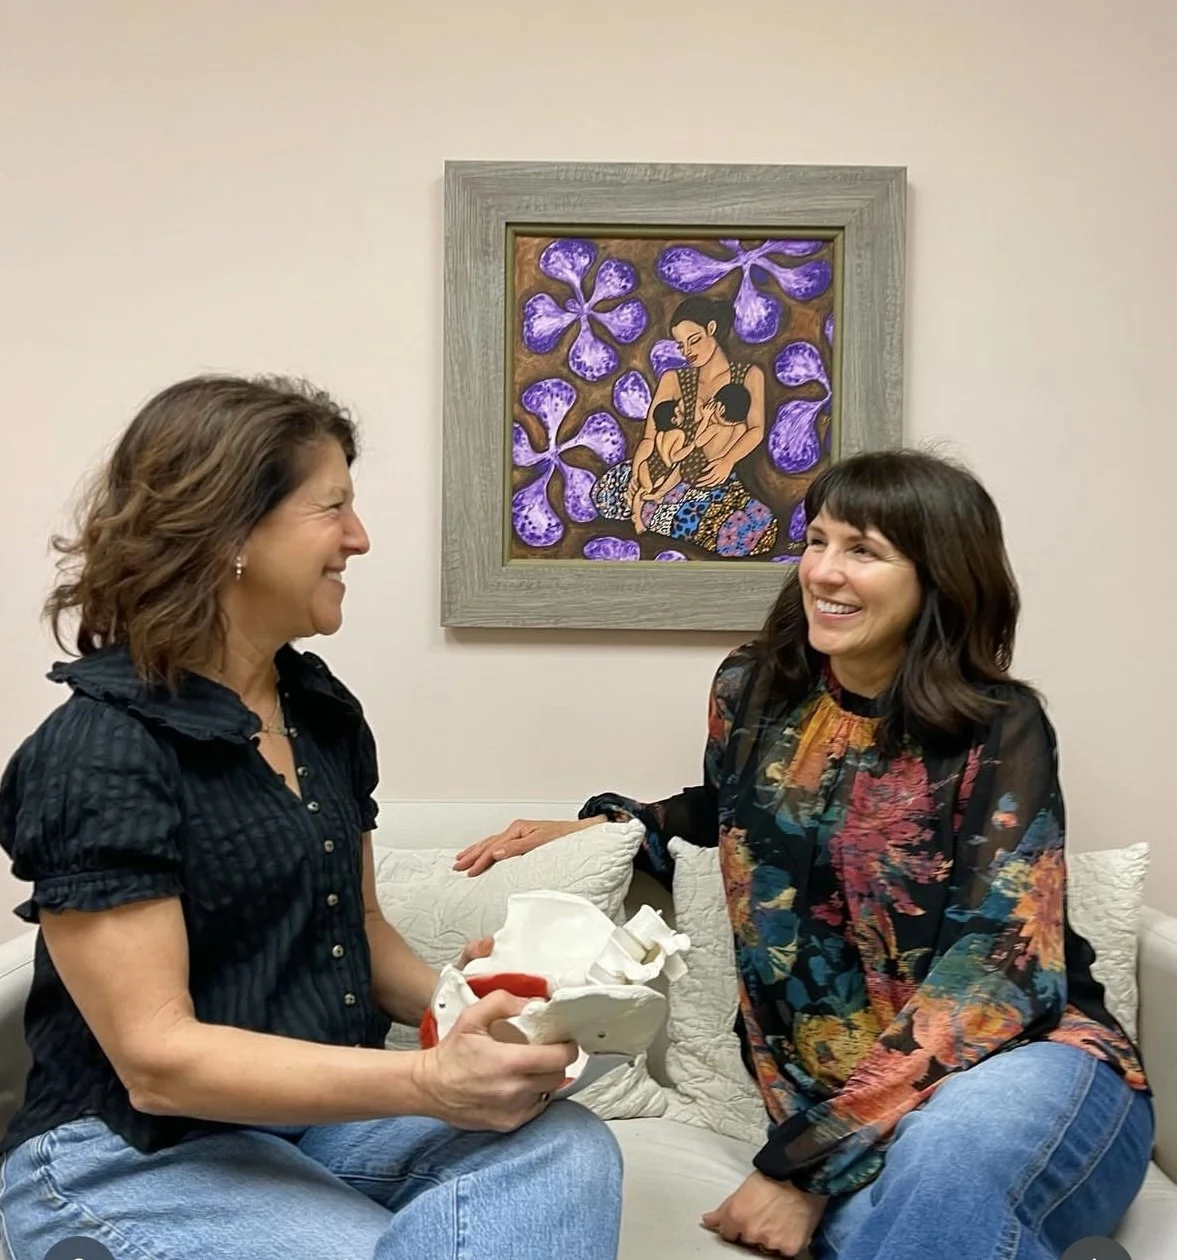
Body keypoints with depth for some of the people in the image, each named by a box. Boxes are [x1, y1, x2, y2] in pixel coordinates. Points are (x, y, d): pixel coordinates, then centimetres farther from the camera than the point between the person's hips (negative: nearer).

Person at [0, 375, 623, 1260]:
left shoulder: (326, 713, 6)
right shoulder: (97, 754, -18)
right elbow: (156, 1058, -22)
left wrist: (463, 1012, -5)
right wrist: (427, 1084, -31)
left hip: (328, 1111, 7)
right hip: (139, 1156, -6)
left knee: (567, 1153, -19)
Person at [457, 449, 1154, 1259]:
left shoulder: (1000, 732, -12)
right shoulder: (751, 690, 1)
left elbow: (996, 971, -19)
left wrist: (803, 1162, -23)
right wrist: (607, 827, 8)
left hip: (1025, 1060, -2)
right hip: (835, 1099, 2)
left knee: (946, 1161, -38)